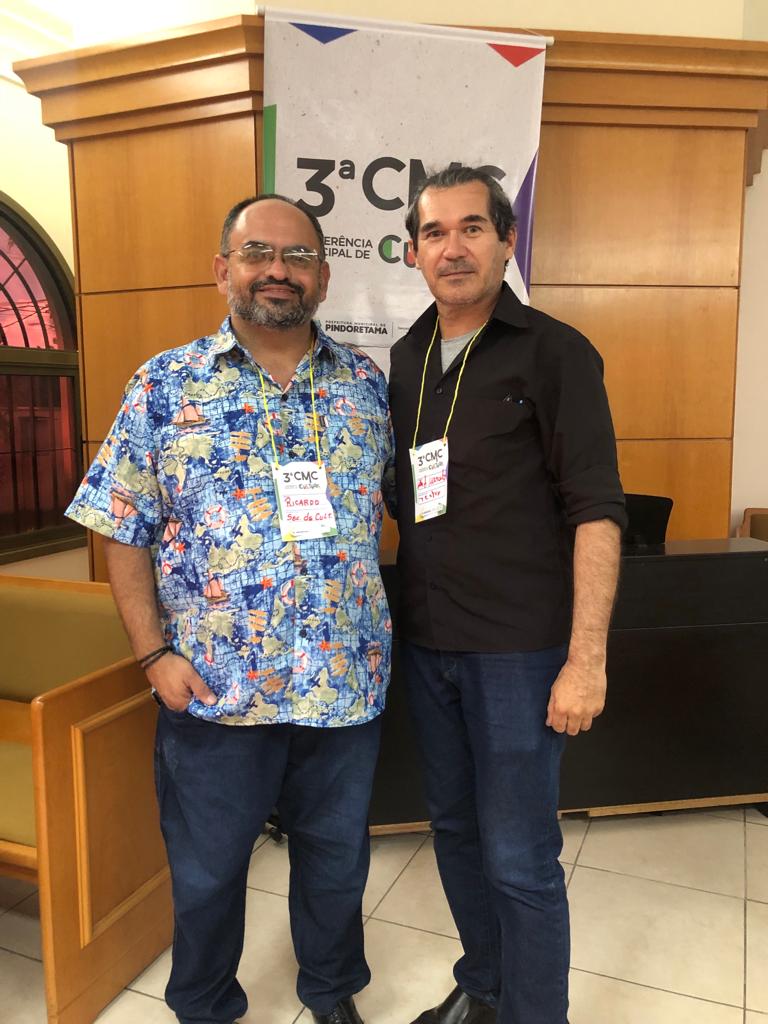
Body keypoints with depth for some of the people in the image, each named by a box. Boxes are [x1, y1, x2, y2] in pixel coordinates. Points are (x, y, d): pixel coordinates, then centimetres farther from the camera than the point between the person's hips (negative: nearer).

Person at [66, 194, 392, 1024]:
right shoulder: (165, 386, -3)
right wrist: (154, 653, -8)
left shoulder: (367, 385, 3)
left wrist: (387, 628, 2)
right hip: (215, 684, -2)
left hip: (348, 678, 3)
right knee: (206, 870, 18)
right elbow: (124, 532, -2)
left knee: (337, 859, 21)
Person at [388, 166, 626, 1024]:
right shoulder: (404, 360, 8)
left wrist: (587, 659, -18)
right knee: (454, 827, 19)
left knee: (518, 856, 5)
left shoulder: (554, 353, -8)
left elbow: (595, 512, -13)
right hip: (425, 641, 6)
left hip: (518, 648, -5)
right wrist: (402, 614, 8)